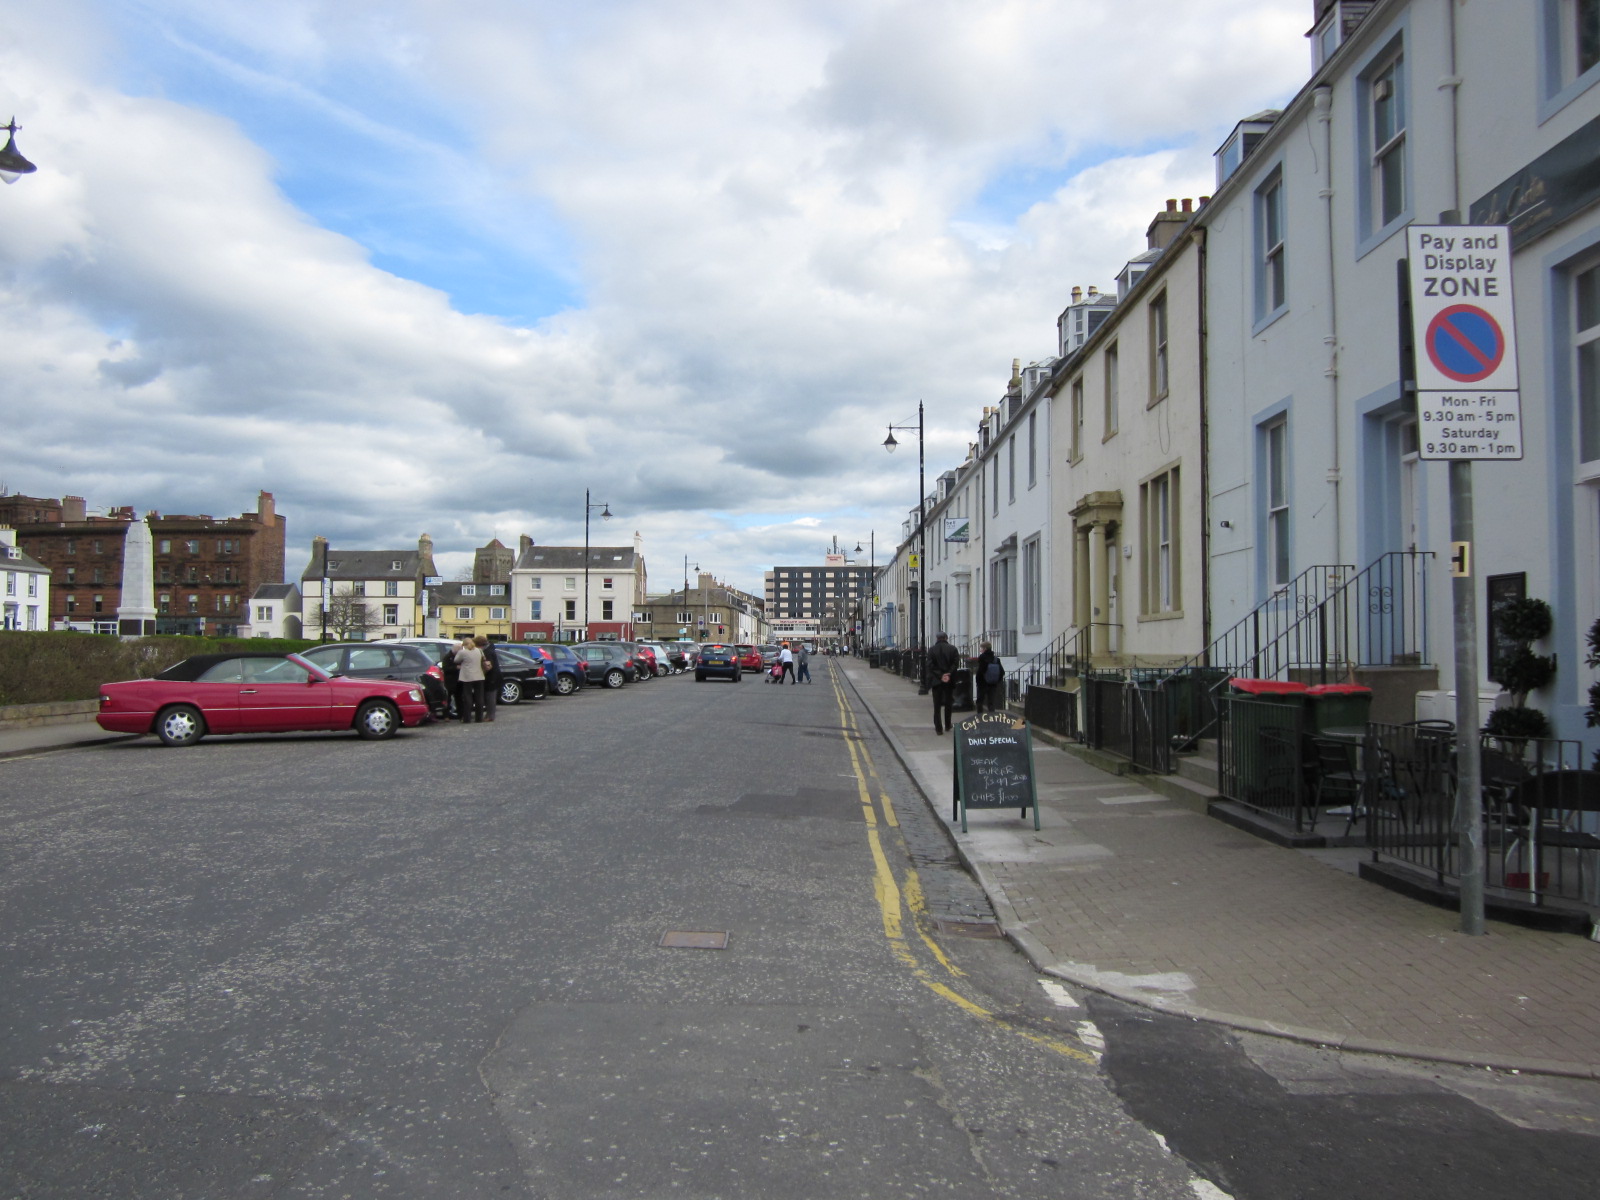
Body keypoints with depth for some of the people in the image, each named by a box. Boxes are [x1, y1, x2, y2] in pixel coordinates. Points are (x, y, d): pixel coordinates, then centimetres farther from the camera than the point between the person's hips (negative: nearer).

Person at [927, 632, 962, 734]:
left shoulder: (932, 650, -3)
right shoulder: (953, 649, 0)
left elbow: (930, 666, -10)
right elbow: (956, 663, -9)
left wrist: (940, 676, -11)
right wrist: (948, 674, -12)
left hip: (936, 680, -1)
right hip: (949, 680, 1)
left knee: (937, 705, 3)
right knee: (948, 704, 15)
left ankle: (938, 728, -1)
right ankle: (947, 726, 21)